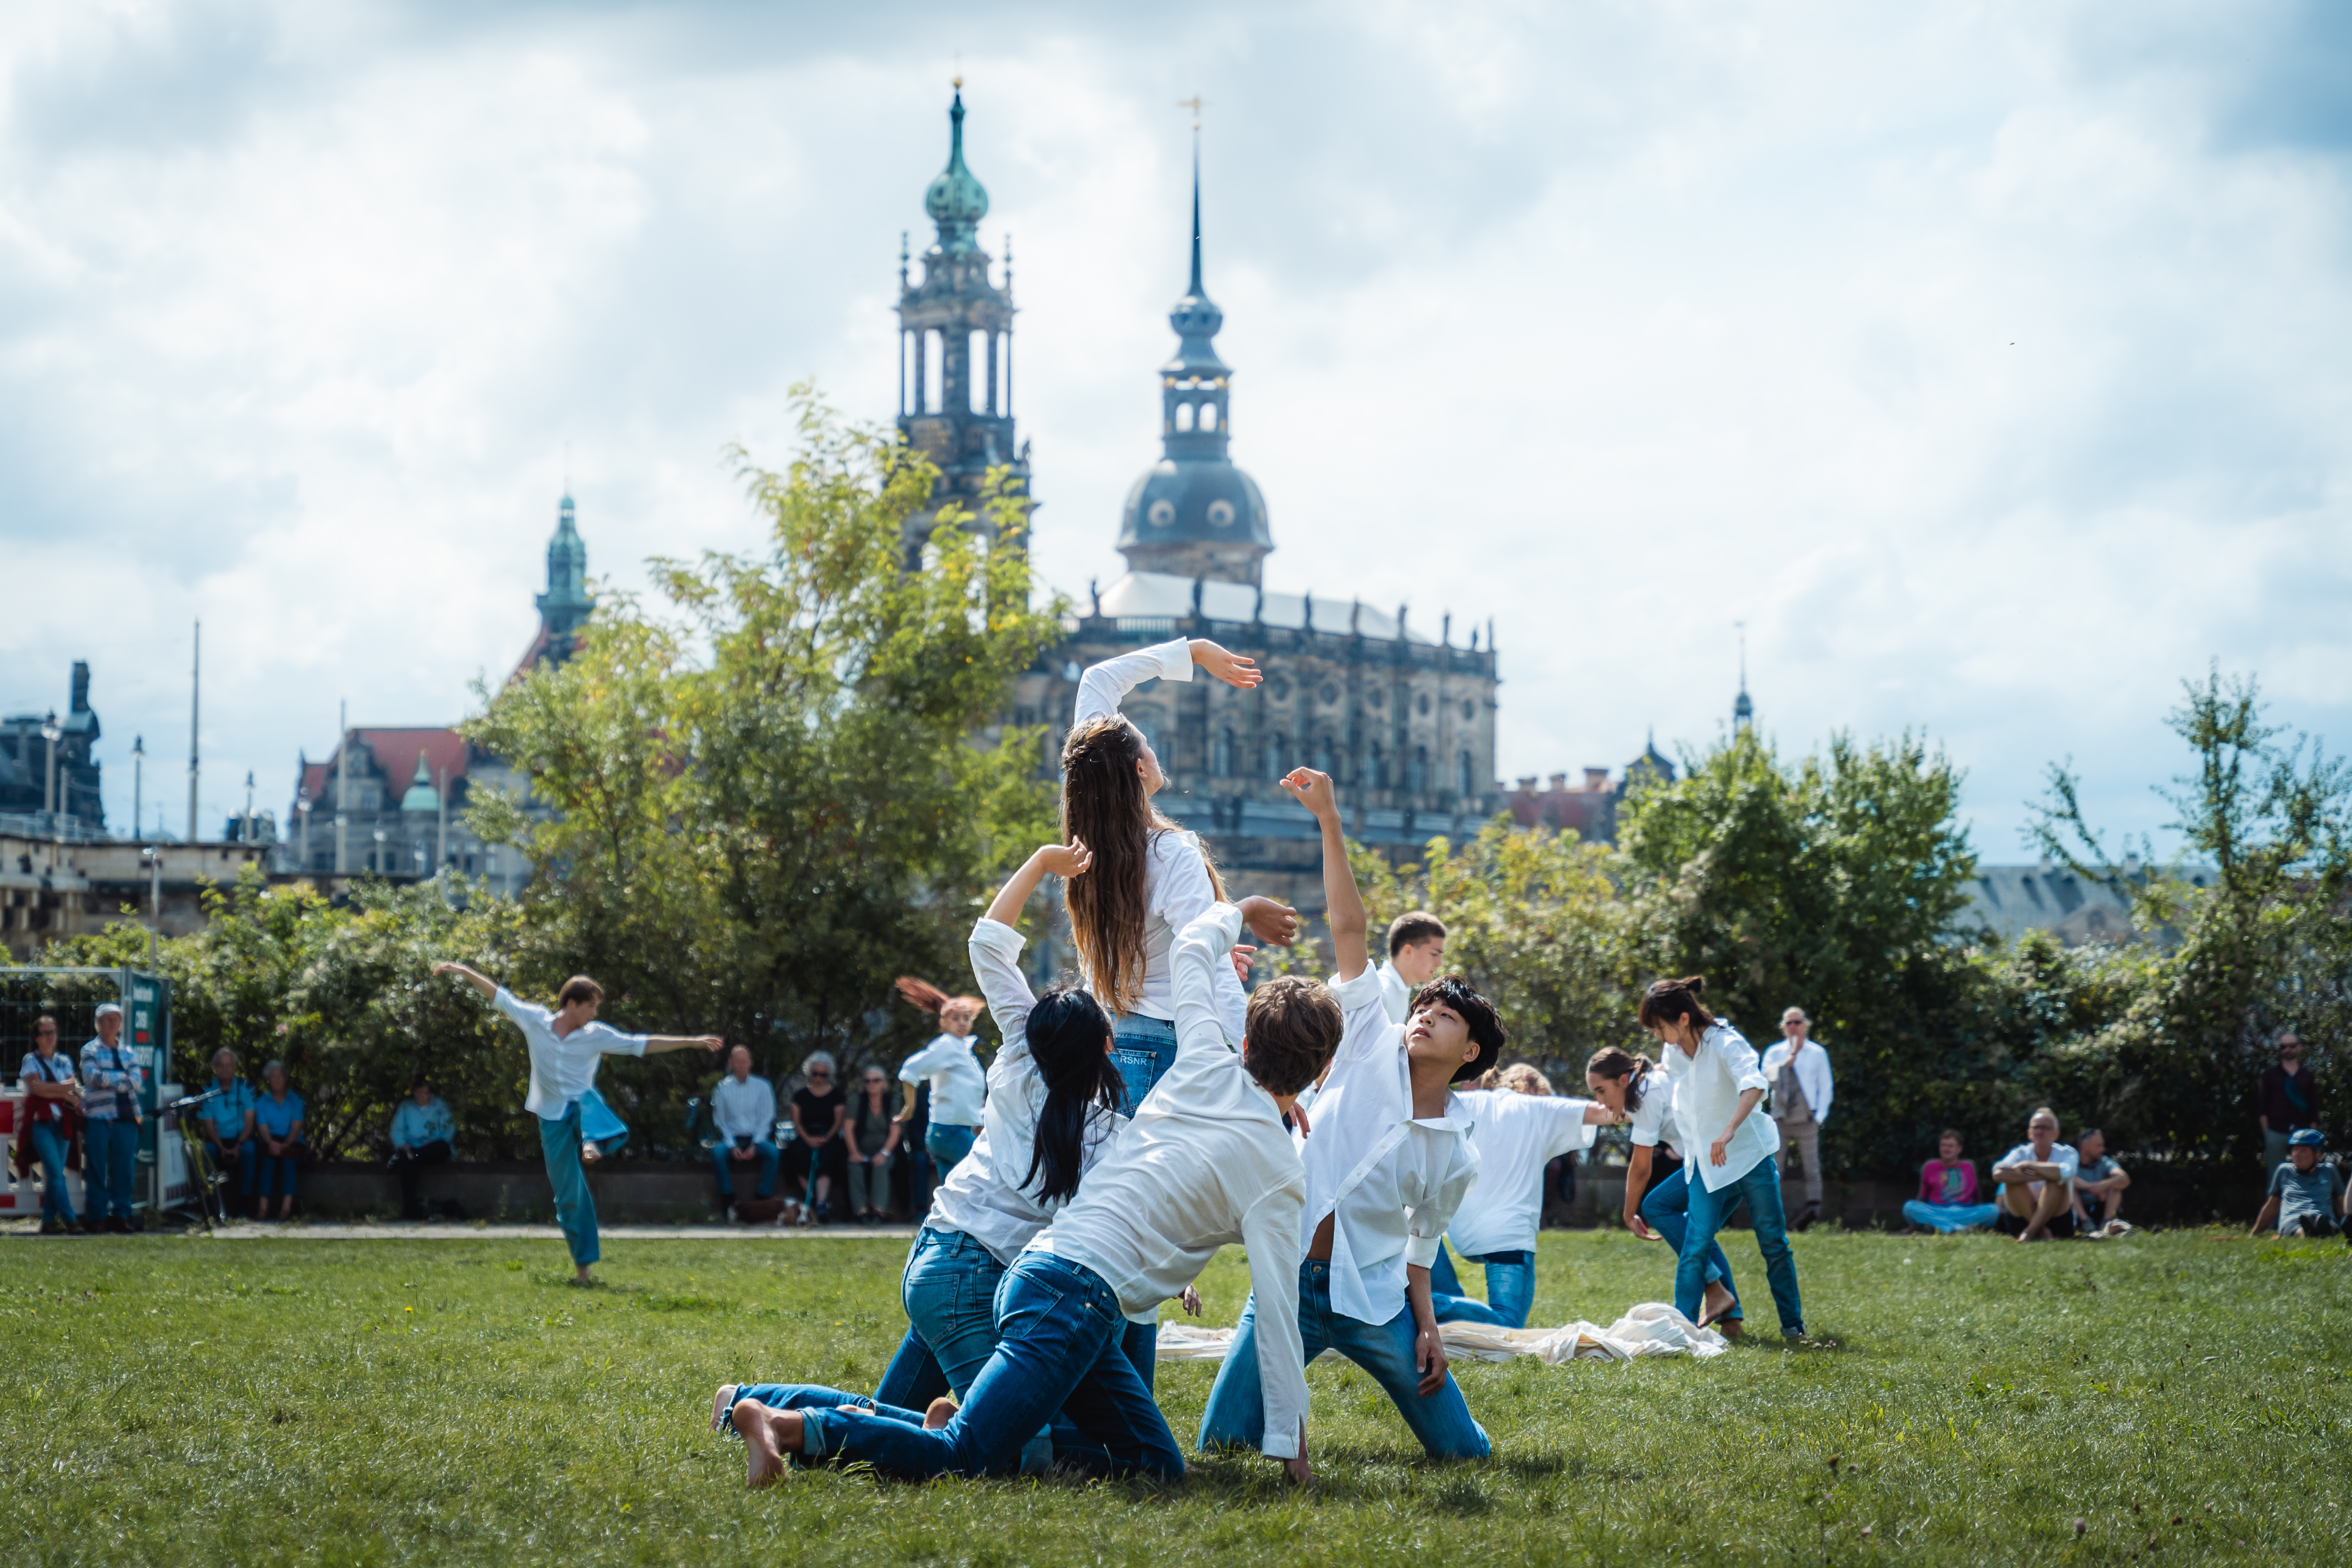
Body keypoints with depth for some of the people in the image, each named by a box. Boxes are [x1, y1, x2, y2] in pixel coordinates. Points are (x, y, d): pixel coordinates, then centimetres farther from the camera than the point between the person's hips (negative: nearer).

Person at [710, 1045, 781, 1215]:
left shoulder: (762, 1086, 6)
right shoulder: (722, 1088, 4)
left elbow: (766, 1119, 2)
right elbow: (720, 1121, 2)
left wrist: (755, 1145, -12)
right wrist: (732, 1146, -13)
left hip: (756, 1138, 0)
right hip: (732, 1138, 0)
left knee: (773, 1151, -32)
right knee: (718, 1152, -33)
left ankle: (764, 1199, -24)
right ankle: (728, 1200, -24)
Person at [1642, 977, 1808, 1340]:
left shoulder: (1724, 1043, -18)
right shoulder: (1673, 1054, 3)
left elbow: (1754, 1084, -36)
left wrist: (1728, 1132, -49)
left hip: (1749, 1156, -5)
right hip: (1706, 1164, 5)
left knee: (1774, 1242, 3)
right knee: (1695, 1245, -8)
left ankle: (1793, 1323, 16)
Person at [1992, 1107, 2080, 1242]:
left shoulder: (2066, 1153, -1)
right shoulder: (2021, 1153, 1)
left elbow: (2064, 1173, -29)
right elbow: (1998, 1173, -23)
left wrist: (2030, 1165, -19)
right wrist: (2039, 1177, -27)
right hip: (2022, 1219, 1)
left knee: (2058, 1180, -26)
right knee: (2014, 1179, -22)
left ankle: (2031, 1231, -34)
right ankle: (2040, 1231, -28)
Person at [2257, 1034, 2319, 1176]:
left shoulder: (2308, 1075, 9)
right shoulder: (2271, 1073, 6)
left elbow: (2314, 1107, 10)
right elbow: (2262, 1106, 4)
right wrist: (2266, 1131, -4)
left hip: (2301, 1133, 1)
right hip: (2276, 1132, -1)